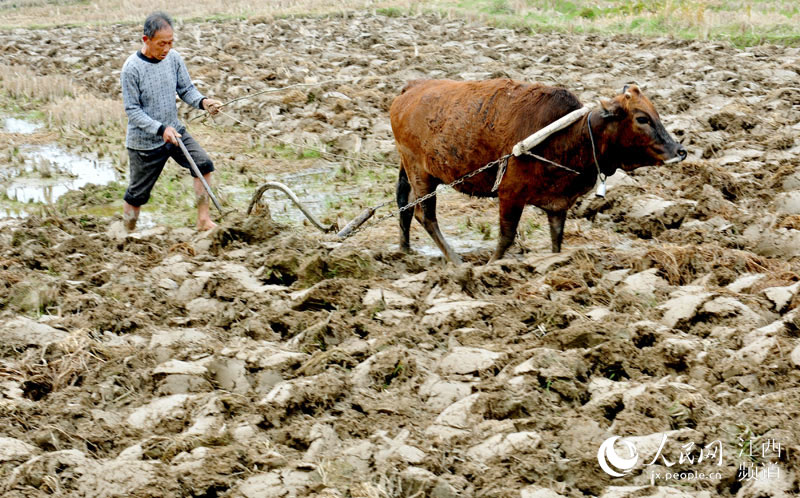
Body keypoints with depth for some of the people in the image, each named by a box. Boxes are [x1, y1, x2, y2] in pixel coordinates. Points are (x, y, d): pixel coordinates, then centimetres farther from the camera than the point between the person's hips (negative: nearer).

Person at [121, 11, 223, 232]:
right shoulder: (132, 68, -21)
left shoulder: (174, 58, -6)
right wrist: (161, 129, -29)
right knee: (137, 195, 7)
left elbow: (186, 89, 3)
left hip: (175, 130, 5)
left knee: (204, 164, -11)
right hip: (144, 142, -5)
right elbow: (133, 111, -18)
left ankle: (203, 221, -2)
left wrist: (202, 102, -19)